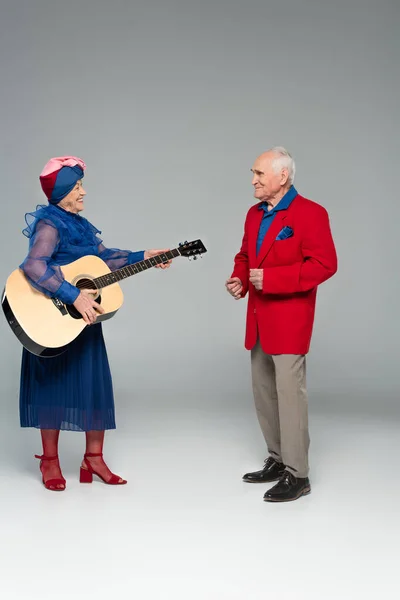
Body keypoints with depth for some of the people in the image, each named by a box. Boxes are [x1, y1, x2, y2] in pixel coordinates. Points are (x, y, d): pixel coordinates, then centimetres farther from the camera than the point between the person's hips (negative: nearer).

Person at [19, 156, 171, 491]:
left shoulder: (79, 224, 10)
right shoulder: (49, 225, -16)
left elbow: (103, 256, 19)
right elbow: (33, 266, -33)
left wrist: (143, 257, 12)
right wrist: (74, 296, -36)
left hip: (85, 319, 8)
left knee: (95, 385, 8)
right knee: (55, 385, 3)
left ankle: (94, 459, 18)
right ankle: (50, 460, 16)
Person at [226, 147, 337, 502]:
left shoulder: (310, 213, -12)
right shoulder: (254, 214, 13)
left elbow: (325, 264, -18)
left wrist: (272, 278, -22)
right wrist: (240, 279, 0)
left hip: (289, 320, -8)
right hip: (259, 320, 8)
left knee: (289, 393, -6)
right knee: (264, 393, 14)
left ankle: (297, 475, 2)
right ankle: (277, 461, 27)